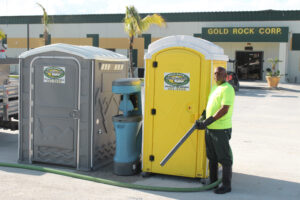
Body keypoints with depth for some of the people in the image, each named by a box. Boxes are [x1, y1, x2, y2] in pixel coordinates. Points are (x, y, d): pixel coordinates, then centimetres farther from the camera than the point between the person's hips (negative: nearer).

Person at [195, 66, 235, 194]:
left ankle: (226, 185, 11)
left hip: (221, 129, -9)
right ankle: (213, 182, 27)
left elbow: (224, 110, -21)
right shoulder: (214, 88, 16)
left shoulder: (227, 89, -12)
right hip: (210, 129, 9)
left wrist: (208, 121, -22)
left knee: (224, 159, 1)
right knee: (212, 157, 16)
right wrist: (202, 121, 11)